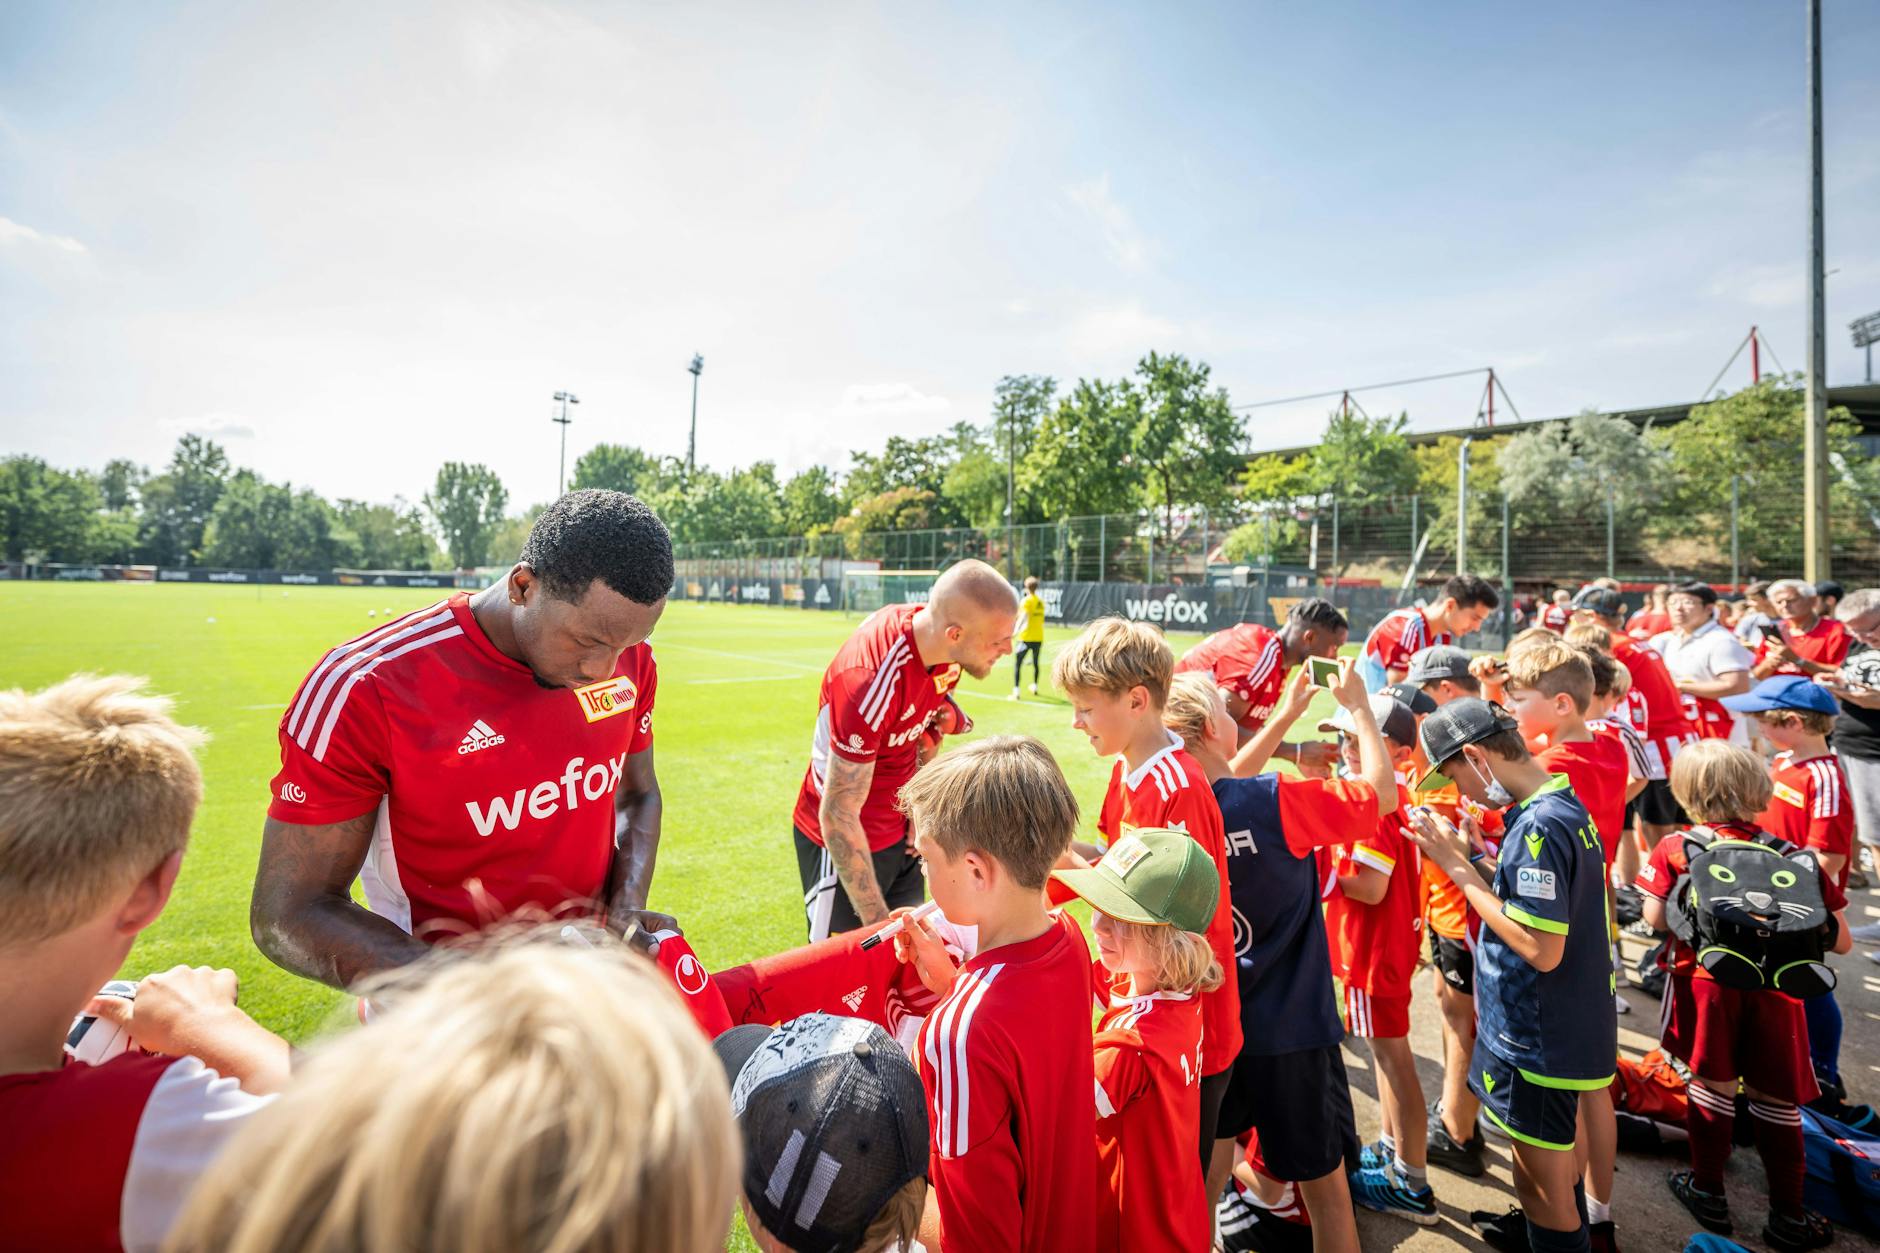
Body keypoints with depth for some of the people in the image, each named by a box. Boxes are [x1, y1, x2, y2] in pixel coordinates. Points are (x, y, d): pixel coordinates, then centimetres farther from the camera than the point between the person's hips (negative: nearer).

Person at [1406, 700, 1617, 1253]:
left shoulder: (1539, 825, -26)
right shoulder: (1565, 806, 4)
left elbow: (1541, 950, -27)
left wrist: (1458, 867, -22)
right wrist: (1466, 854, 1)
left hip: (1539, 1042, -9)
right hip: (1566, 1033, 9)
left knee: (1544, 1192, 10)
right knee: (1559, 1174, 29)